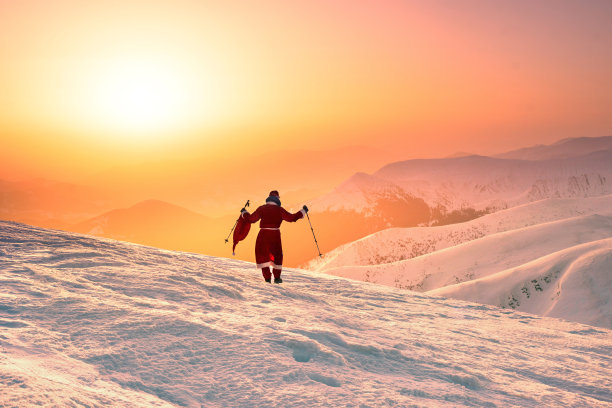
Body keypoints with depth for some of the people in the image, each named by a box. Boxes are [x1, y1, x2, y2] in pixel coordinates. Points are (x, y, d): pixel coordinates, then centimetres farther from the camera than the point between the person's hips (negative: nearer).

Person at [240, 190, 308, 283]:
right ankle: (277, 277, 12)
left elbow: (251, 218, 6)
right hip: (275, 234, 0)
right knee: (277, 255, 15)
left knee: (262, 255, 9)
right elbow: (291, 218, 0)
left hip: (263, 234, 0)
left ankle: (267, 277, -1)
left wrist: (244, 213, 25)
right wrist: (303, 212, 13)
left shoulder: (261, 209, 1)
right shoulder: (280, 210, -1)